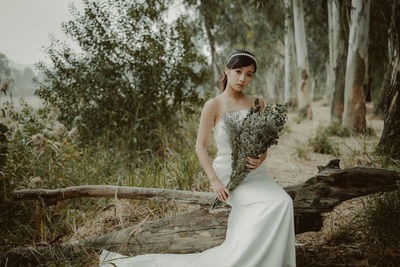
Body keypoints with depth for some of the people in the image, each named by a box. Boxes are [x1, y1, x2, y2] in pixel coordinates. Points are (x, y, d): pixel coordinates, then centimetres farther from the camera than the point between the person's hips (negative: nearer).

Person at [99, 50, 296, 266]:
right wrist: (214, 180, -16)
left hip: (255, 174, 6)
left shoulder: (257, 104, 11)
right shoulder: (213, 106, -3)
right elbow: (200, 146, -5)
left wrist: (261, 158, -12)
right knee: (278, 204, -29)